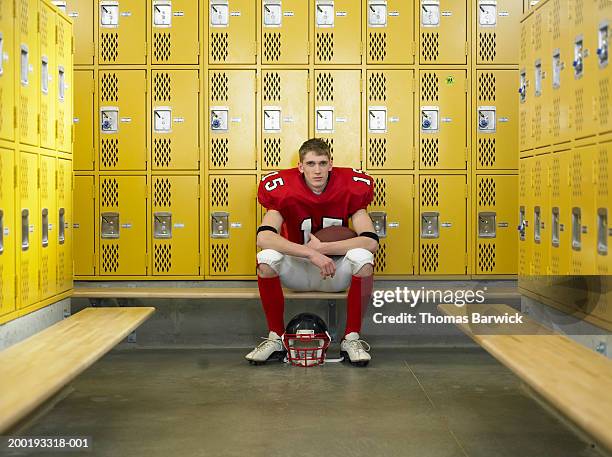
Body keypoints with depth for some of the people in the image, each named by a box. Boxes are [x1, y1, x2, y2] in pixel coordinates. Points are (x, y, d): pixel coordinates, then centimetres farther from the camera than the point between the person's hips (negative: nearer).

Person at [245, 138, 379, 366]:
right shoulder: (284, 190, -14)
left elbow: (371, 241, -22)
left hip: (336, 273, 0)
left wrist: (322, 247, -24)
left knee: (363, 258, -31)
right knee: (266, 258, -30)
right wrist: (311, 253, -37)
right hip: (297, 271, 0)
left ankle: (352, 338, -16)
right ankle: (275, 339, -14)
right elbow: (264, 238, -30)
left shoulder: (349, 189, -12)